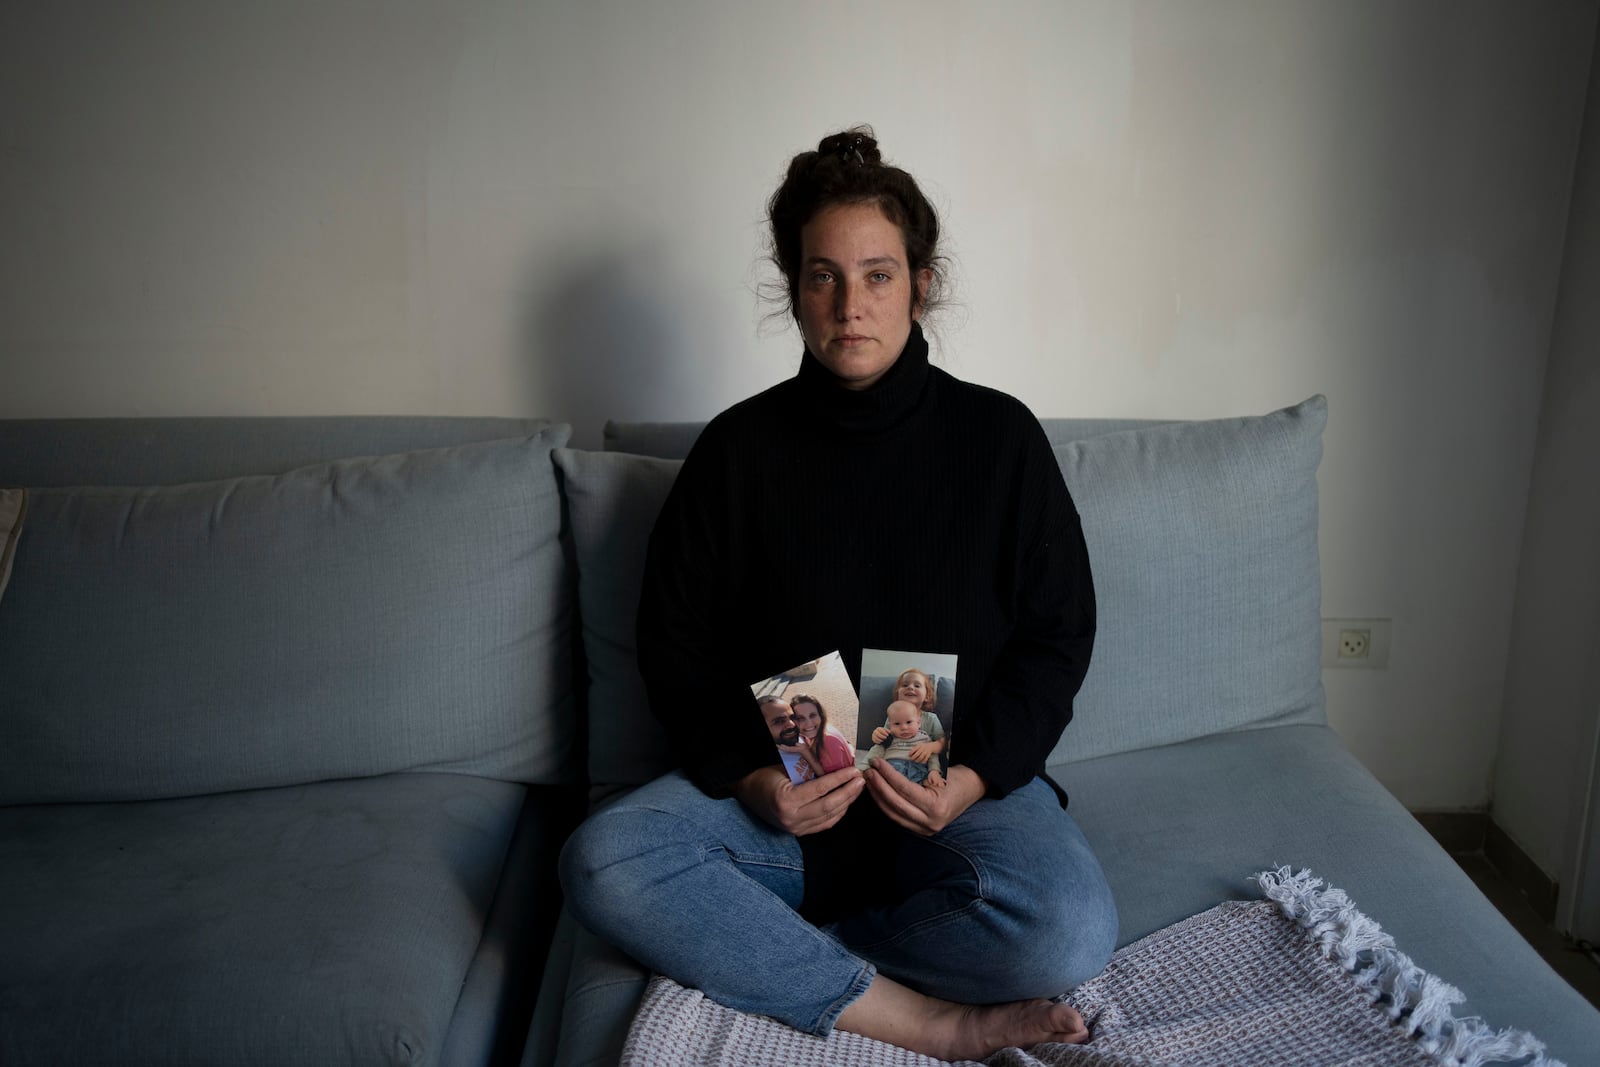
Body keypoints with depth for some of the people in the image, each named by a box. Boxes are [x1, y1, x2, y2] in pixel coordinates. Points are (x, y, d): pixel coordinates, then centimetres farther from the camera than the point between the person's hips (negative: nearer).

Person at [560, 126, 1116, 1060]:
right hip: (777, 787, 1)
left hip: (963, 783, 0)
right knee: (604, 863, -27)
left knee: (1070, 931, -30)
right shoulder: (738, 448, 2)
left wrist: (974, 775, -13)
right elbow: (676, 649, 5)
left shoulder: (999, 436, 1)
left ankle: (753, 950, -13)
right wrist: (749, 778, -12)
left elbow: (1058, 636, 3)